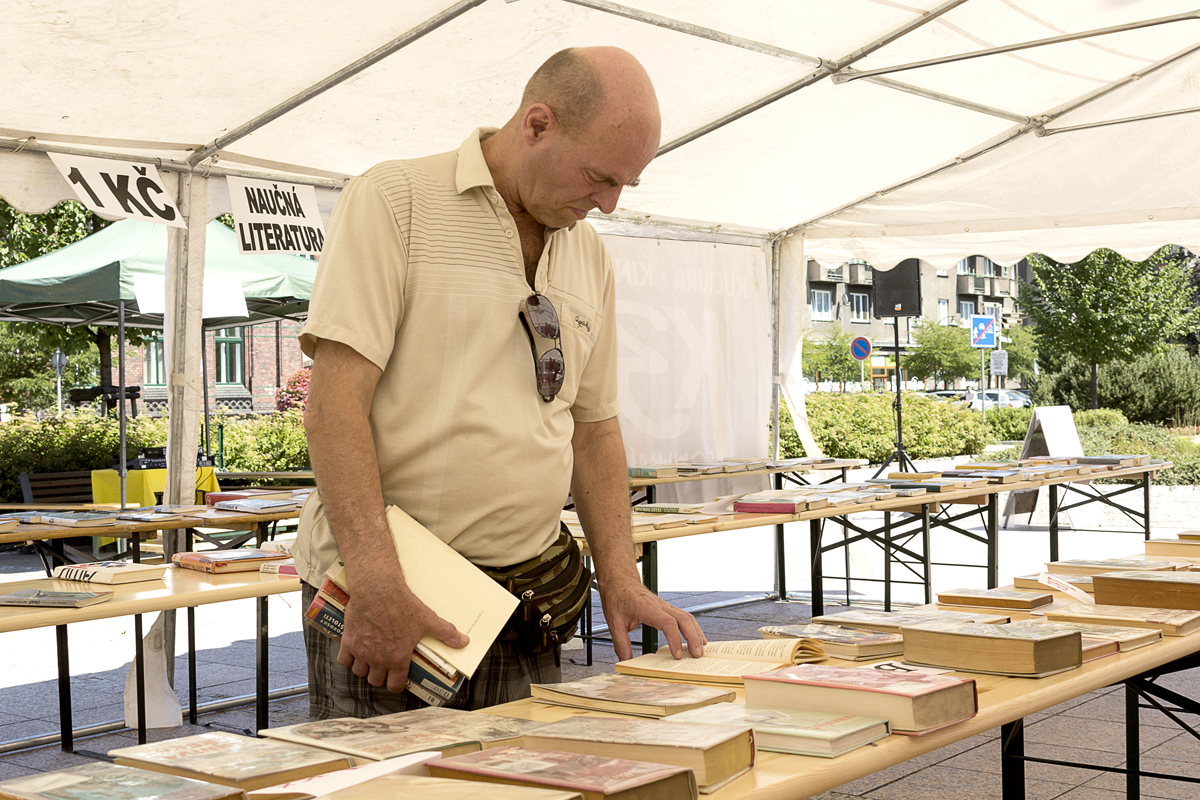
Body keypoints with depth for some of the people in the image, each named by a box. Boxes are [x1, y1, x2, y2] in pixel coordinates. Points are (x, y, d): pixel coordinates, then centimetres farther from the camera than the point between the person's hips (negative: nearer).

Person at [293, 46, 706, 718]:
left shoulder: (590, 256, 14)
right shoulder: (395, 199, -6)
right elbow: (337, 399, -15)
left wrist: (622, 582, 8)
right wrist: (377, 584, -23)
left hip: (522, 600, 6)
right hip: (378, 593, -5)